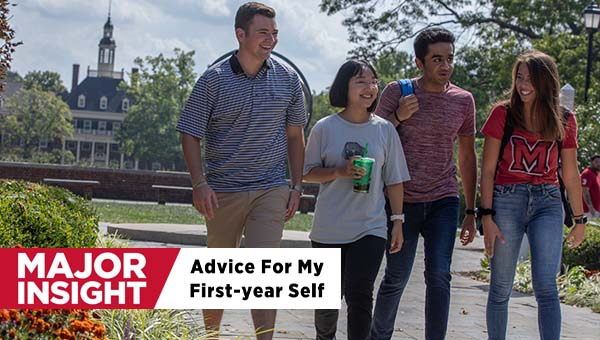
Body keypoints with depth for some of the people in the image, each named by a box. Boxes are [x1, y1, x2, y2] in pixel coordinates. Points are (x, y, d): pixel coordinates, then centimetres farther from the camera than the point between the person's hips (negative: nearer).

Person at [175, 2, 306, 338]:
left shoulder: (287, 78, 3)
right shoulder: (214, 80, -5)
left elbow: (295, 136, 11)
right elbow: (190, 134, -3)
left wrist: (296, 187, 6)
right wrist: (200, 184, -14)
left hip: (271, 190, 1)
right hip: (223, 191, 0)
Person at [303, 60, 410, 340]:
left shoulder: (385, 130, 3)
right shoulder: (325, 128, -1)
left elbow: (394, 180, 7)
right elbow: (308, 172, 3)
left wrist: (398, 221, 4)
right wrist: (340, 172, -14)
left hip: (370, 229, 0)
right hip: (329, 229, 0)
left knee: (359, 296, -10)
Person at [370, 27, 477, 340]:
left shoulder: (463, 100, 5)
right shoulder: (397, 92, -3)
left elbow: (467, 157, 12)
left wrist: (471, 212, 11)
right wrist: (399, 117, -16)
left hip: (444, 200, 2)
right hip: (402, 200, -2)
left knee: (439, 276, -7)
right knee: (396, 278, 2)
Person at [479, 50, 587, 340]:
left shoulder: (564, 121, 6)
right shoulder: (502, 114, 0)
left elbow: (570, 175, 14)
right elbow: (488, 169, 0)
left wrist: (579, 219, 18)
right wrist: (487, 216, -7)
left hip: (547, 203, 1)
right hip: (506, 200, -1)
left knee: (546, 287, -10)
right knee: (501, 289, 4)